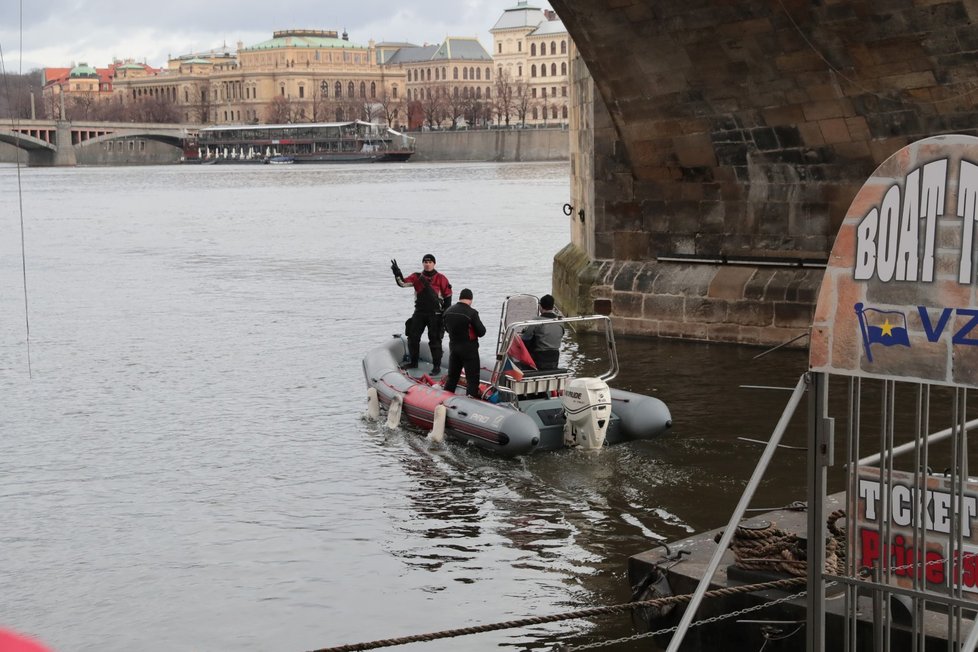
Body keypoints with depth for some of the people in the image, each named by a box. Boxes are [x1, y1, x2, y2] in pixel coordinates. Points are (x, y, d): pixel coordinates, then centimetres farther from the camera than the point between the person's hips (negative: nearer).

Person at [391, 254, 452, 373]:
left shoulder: (441, 278, -4)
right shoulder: (417, 277, 4)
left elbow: (448, 295, 0)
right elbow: (403, 283, -7)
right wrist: (397, 273, -26)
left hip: (435, 314, -4)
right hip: (419, 313, 4)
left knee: (434, 340, -2)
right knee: (412, 337, 7)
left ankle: (437, 366, 4)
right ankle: (413, 362, 23)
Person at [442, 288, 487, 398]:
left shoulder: (448, 312, 0)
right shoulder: (472, 313, -20)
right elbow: (481, 331, -16)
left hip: (453, 346, 6)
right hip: (469, 348, -6)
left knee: (452, 376, 18)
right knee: (472, 378, -1)